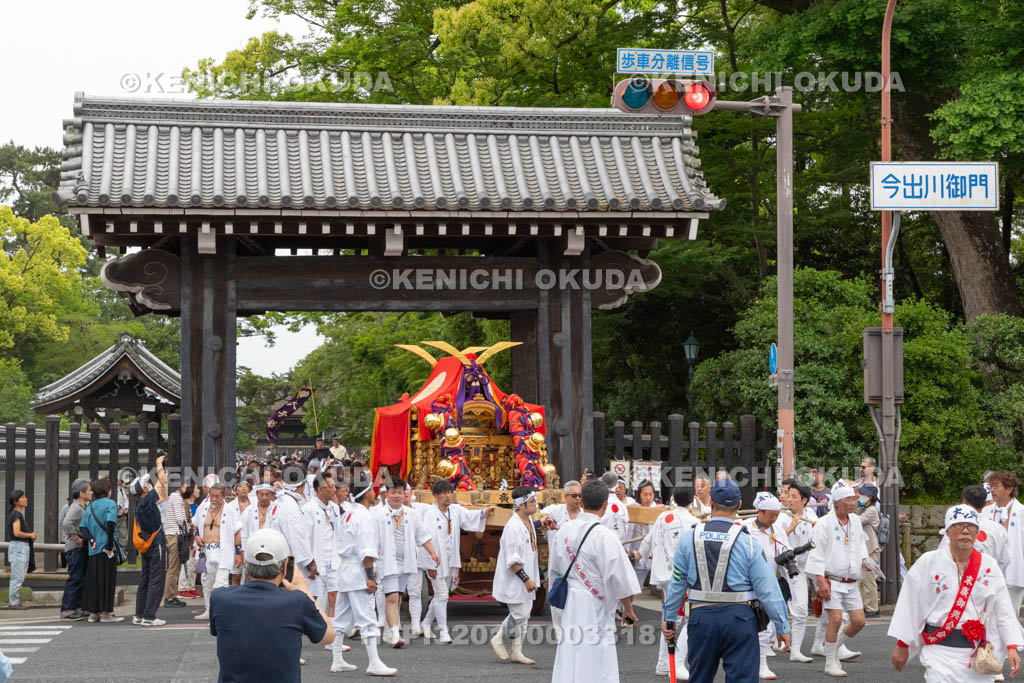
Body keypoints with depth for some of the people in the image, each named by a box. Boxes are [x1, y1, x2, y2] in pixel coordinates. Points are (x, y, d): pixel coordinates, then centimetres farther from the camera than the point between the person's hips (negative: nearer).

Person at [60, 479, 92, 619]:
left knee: (81, 579, 12)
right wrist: (76, 539, -22)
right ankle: (67, 609, -7)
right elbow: (66, 524, -31)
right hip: (75, 549, -10)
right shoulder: (76, 508, -15)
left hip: (82, 549, 10)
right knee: (75, 578, -9)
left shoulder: (83, 507, 16)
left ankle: (77, 608, 17)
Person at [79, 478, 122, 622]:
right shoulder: (110, 504, -6)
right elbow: (110, 523, -20)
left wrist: (90, 539, -3)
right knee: (107, 579, 0)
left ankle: (93, 613, 15)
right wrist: (109, 545, -18)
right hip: (106, 550, -6)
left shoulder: (90, 506, 14)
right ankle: (105, 613, 1)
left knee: (93, 580, 11)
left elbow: (82, 527, 6)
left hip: (93, 550, 6)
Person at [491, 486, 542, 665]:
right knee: (519, 614, -5)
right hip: (514, 579, -10)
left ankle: (517, 652, 18)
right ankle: (497, 639, 16)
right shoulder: (513, 527, -22)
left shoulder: (529, 521, 9)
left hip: (525, 579, 10)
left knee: (524, 615, 11)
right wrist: (526, 579, -23)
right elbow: (512, 560, -24)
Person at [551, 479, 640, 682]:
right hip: (595, 608, -7)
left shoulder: (565, 530, 3)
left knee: (568, 661, 14)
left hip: (570, 604, 7)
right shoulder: (604, 536, -18)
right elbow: (618, 576, -13)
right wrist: (628, 609, -1)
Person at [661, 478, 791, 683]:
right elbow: (767, 588, -6)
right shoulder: (747, 542, -6)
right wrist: (782, 626, 2)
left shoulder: (688, 538, 0)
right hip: (739, 618, -2)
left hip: (701, 617, 2)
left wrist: (669, 617, 19)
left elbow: (677, 583, 6)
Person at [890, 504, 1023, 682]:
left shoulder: (988, 566, 4)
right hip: (940, 650, -3)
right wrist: (902, 645, 3)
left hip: (977, 652, 3)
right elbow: (909, 606, 2)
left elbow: (1003, 610, 5)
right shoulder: (927, 563, -3)